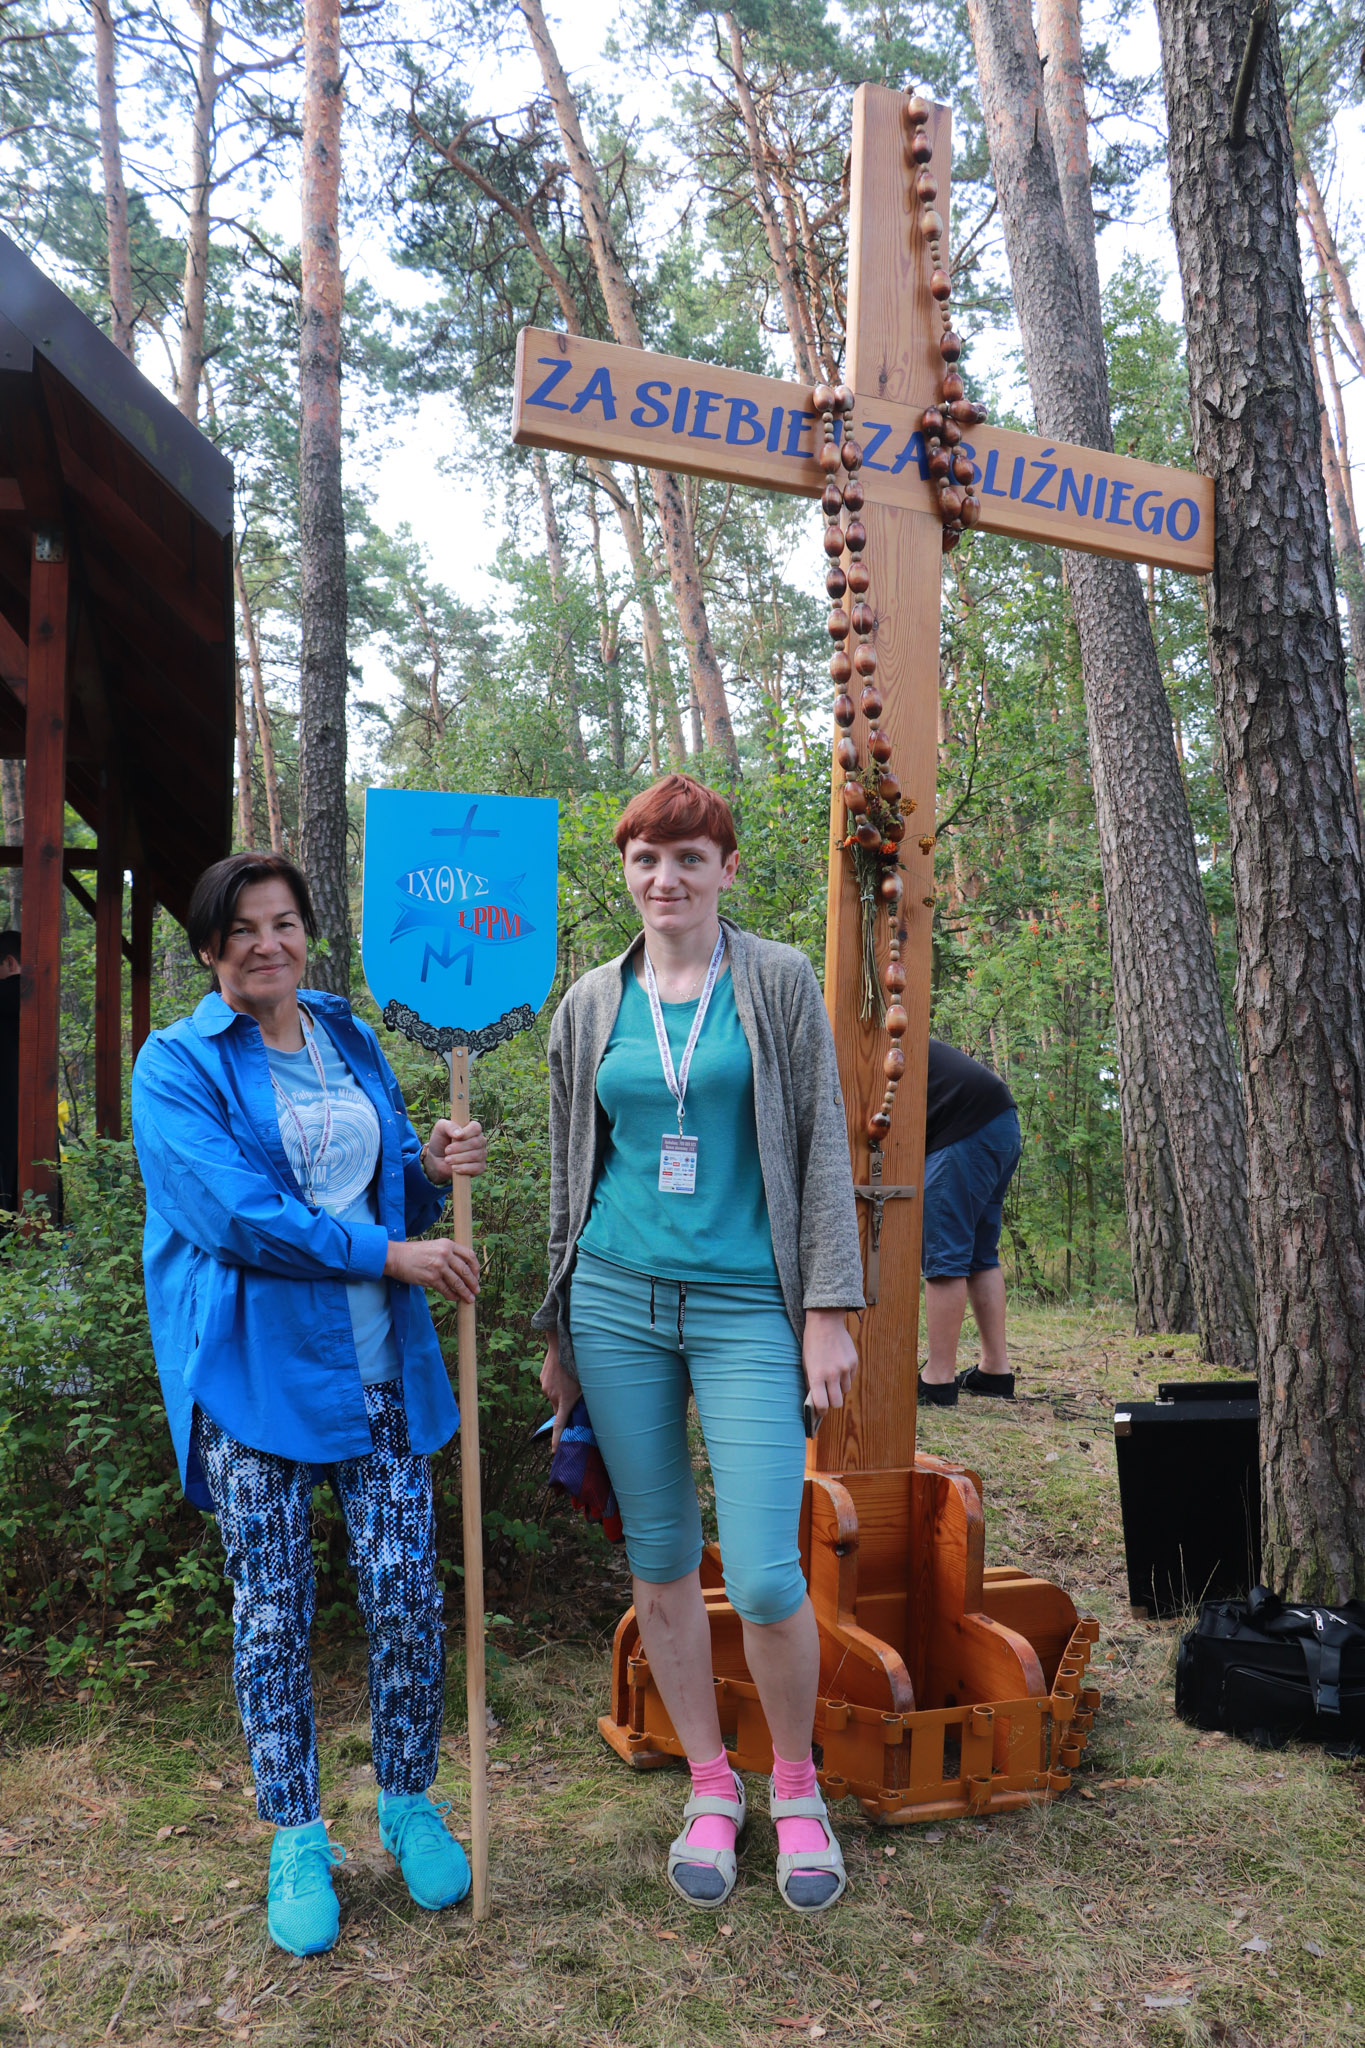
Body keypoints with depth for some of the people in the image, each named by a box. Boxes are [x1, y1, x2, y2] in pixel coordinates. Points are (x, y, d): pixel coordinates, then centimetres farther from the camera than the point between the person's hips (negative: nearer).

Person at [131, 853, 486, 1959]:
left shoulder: (353, 1041, 12)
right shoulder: (178, 1065, -3)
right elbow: (233, 1213, -16)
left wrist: (433, 1171, -4)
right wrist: (388, 1253, -17)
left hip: (379, 1365, 4)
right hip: (255, 1369, -3)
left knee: (407, 1589, 3)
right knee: (272, 1610, 6)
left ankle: (411, 1805, 26)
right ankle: (297, 1843, 24)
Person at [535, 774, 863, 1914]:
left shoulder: (781, 983, 2)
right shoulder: (591, 1005, 9)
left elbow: (824, 1146, 0)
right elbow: (570, 1172, 14)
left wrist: (830, 1307, -6)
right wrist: (557, 1333, 14)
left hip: (748, 1304, -3)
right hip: (618, 1302, 3)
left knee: (766, 1576, -6)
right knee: (661, 1562, 10)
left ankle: (797, 1788, 21)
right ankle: (711, 1791, 29)